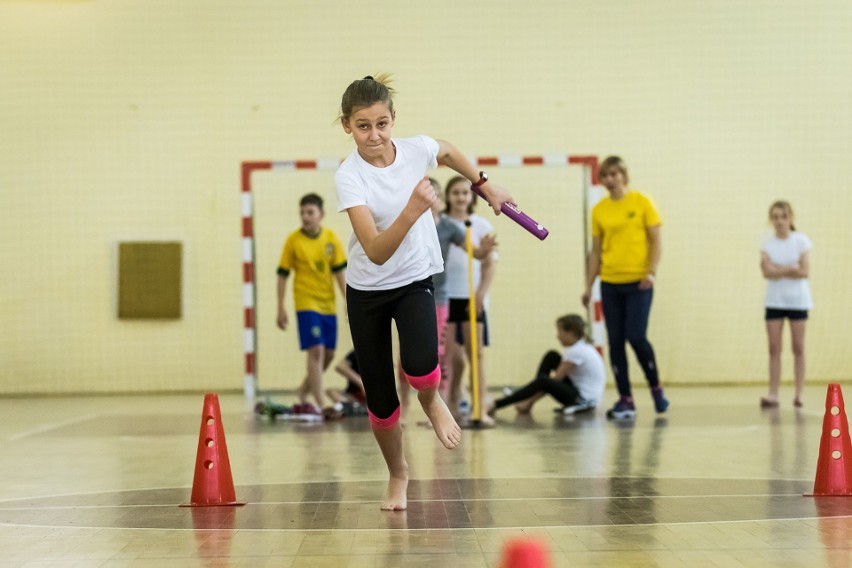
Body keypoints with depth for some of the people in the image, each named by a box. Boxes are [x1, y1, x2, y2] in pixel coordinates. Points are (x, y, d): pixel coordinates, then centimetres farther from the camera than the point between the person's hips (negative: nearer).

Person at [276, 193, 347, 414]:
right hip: (306, 304, -5)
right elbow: (282, 275, -1)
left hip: (328, 304, 5)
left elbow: (340, 271, 6)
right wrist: (281, 308, -3)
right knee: (316, 351, -14)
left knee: (328, 354, 10)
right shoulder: (293, 240, -5)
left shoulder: (331, 238, 3)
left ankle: (303, 394, 29)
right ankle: (320, 405, -12)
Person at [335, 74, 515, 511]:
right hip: (366, 290, -1)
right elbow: (376, 252, -34)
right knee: (379, 400, 3)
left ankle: (431, 401, 10)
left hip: (415, 281, 1)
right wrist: (412, 211, -47)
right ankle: (398, 474, 32)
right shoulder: (348, 177, -23)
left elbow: (449, 152, 15)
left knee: (420, 365, -28)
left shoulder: (418, 149, -13)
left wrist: (485, 185, 19)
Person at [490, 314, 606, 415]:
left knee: (542, 381, -28)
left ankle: (496, 405, -27)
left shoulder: (576, 352, -18)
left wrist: (530, 402, -11)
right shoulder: (581, 347, 12)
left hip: (585, 399, -10)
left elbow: (555, 380, -16)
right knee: (551, 356, 8)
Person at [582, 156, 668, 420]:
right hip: (610, 283, 4)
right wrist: (588, 285, 9)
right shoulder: (599, 210, 8)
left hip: (638, 282, -4)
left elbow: (655, 240, -2)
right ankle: (626, 400, 8)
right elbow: (596, 250, 13)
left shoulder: (641, 202, -1)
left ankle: (656, 387, 14)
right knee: (615, 341, 1)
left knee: (636, 337, -11)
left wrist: (651, 272, -14)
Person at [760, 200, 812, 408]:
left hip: (797, 300, -1)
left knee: (798, 348, 1)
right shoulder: (767, 244, 2)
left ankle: (799, 394, 6)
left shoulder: (801, 240, -3)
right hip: (774, 301, 2)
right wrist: (790, 269, -16)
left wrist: (778, 269, -12)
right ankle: (773, 394, -2)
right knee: (774, 348, -2)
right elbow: (767, 272, -11)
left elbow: (804, 272, -11)